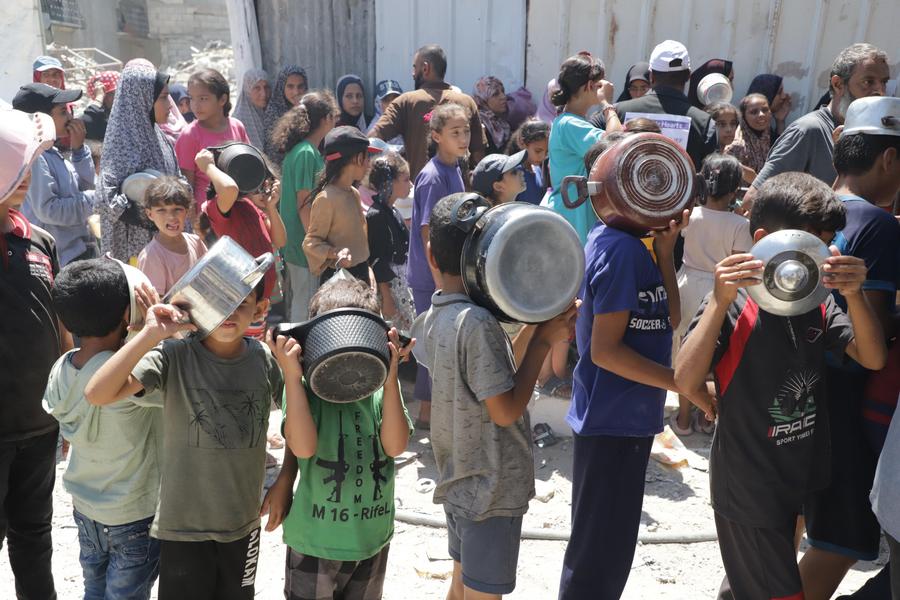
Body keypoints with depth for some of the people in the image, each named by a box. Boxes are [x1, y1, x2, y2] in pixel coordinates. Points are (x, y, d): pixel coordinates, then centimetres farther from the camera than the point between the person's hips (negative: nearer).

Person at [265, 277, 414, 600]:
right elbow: (303, 447, -26)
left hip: (374, 539, 4)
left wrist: (390, 379, -22)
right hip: (315, 541, -3)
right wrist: (291, 375, -29)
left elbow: (395, 445, -16)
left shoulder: (381, 388, -4)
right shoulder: (304, 387, -12)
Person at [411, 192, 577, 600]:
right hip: (492, 489, -8)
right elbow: (506, 410, -23)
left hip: (458, 480, 8)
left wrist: (534, 328, -1)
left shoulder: (428, 322, 2)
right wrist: (543, 340, -17)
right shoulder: (477, 321, -24)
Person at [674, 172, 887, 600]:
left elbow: (873, 358, -7)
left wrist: (855, 295, -22)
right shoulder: (733, 305, -19)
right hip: (747, 489, -6)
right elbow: (685, 381, -30)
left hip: (802, 480, 7)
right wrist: (719, 301, -37)